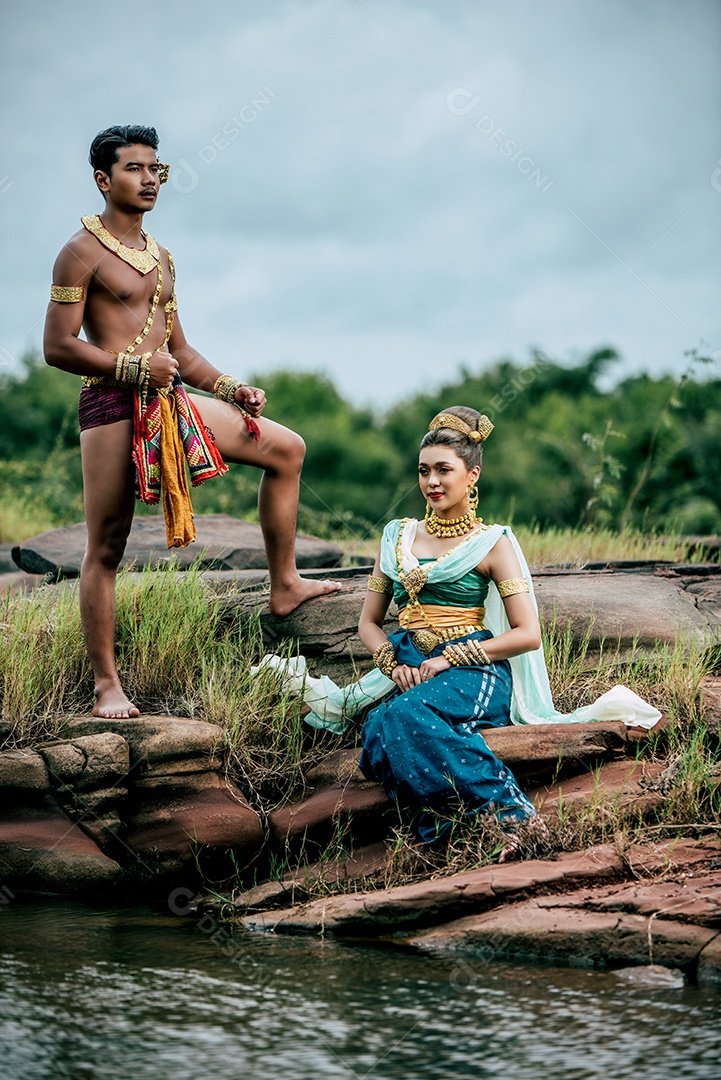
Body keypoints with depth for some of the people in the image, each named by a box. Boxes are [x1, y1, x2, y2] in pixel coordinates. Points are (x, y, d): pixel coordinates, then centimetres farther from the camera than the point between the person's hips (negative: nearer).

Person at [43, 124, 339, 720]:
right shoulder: (83, 252, -4)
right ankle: (107, 684, 0)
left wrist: (230, 389, 12)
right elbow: (58, 347, -11)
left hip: (170, 402, 8)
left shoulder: (160, 256, 20)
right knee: (107, 548, -5)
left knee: (286, 448, 8)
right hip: (111, 404, -8)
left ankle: (283, 585, 16)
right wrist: (134, 366, -17)